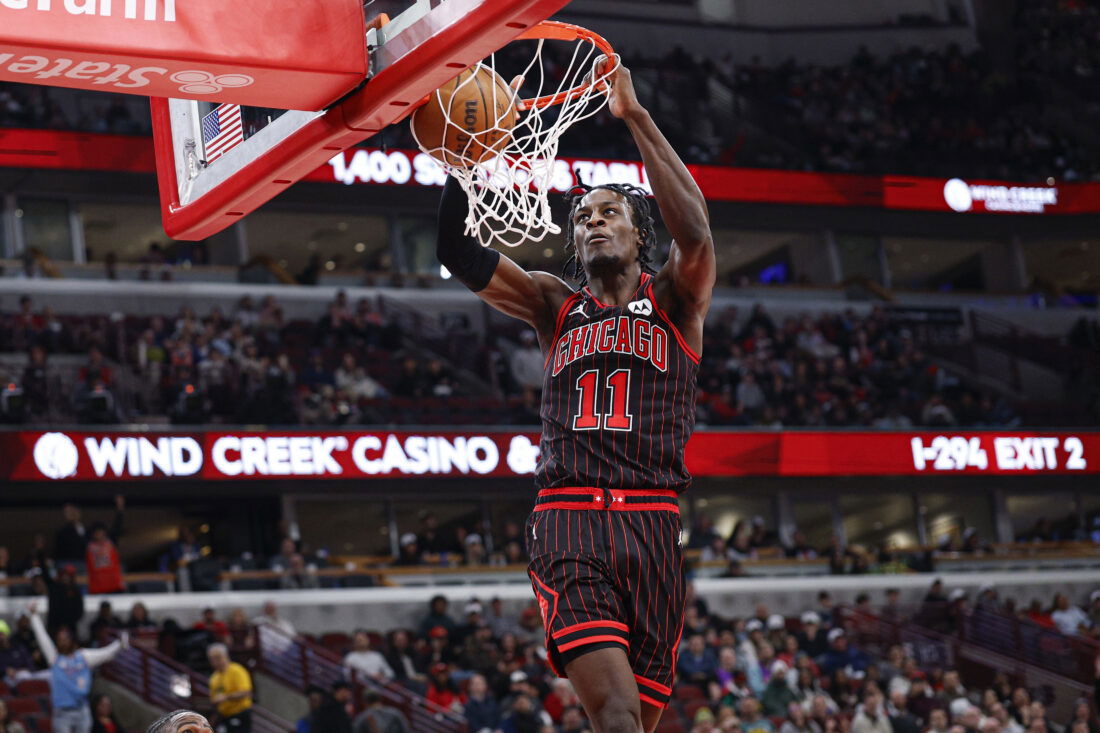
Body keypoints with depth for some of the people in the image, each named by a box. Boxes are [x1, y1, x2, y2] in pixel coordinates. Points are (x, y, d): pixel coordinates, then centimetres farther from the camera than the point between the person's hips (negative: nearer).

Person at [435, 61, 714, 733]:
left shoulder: (674, 300, 12)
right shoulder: (555, 306, 18)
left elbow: (694, 231, -10)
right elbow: (459, 253, 5)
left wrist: (635, 116, -12)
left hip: (653, 523, 0)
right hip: (568, 522, 0)